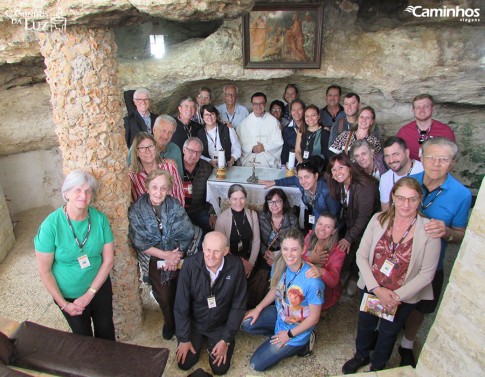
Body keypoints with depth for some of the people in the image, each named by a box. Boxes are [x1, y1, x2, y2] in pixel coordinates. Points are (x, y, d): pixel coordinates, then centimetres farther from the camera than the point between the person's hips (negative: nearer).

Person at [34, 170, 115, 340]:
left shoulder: (100, 219, -17)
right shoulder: (51, 225, -24)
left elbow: (109, 259, -11)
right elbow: (44, 270, -16)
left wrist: (89, 294, -13)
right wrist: (63, 304, -13)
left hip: (100, 287, 2)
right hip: (69, 295, -2)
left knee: (106, 331, 23)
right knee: (83, 336, 22)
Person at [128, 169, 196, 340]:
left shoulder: (175, 205, -5)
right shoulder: (136, 209, -9)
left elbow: (187, 233, -7)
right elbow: (139, 242, -10)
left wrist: (176, 257, -15)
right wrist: (165, 255, -15)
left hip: (178, 254, 1)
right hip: (154, 258, -1)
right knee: (164, 296, -6)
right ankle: (170, 322, 26)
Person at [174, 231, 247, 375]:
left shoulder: (236, 266, -25)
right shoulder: (190, 265, -27)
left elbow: (238, 305, -14)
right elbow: (181, 305, -15)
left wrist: (226, 340, -10)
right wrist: (184, 339, -9)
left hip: (221, 325, 0)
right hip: (193, 322, 0)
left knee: (220, 368, -1)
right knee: (184, 363, 1)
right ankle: (199, 339, 30)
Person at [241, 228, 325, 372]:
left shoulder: (312, 281, -34)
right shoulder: (279, 265, -16)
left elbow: (314, 317, -21)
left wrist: (289, 335, -14)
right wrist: (259, 308, -2)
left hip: (296, 329, -6)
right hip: (279, 314, 6)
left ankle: (301, 344, 11)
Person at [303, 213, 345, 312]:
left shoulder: (337, 251, -17)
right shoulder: (309, 237, -6)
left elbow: (333, 281, -30)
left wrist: (321, 272, -54)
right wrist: (309, 259, -26)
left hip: (326, 291, -4)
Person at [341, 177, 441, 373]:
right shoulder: (379, 219, -13)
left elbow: (426, 274, -15)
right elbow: (361, 255, -10)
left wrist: (398, 296, -19)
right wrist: (376, 289, -17)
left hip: (403, 297, -2)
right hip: (370, 289, 2)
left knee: (388, 333, 21)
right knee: (365, 324, 24)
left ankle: (377, 366, 52)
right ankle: (361, 356, 56)